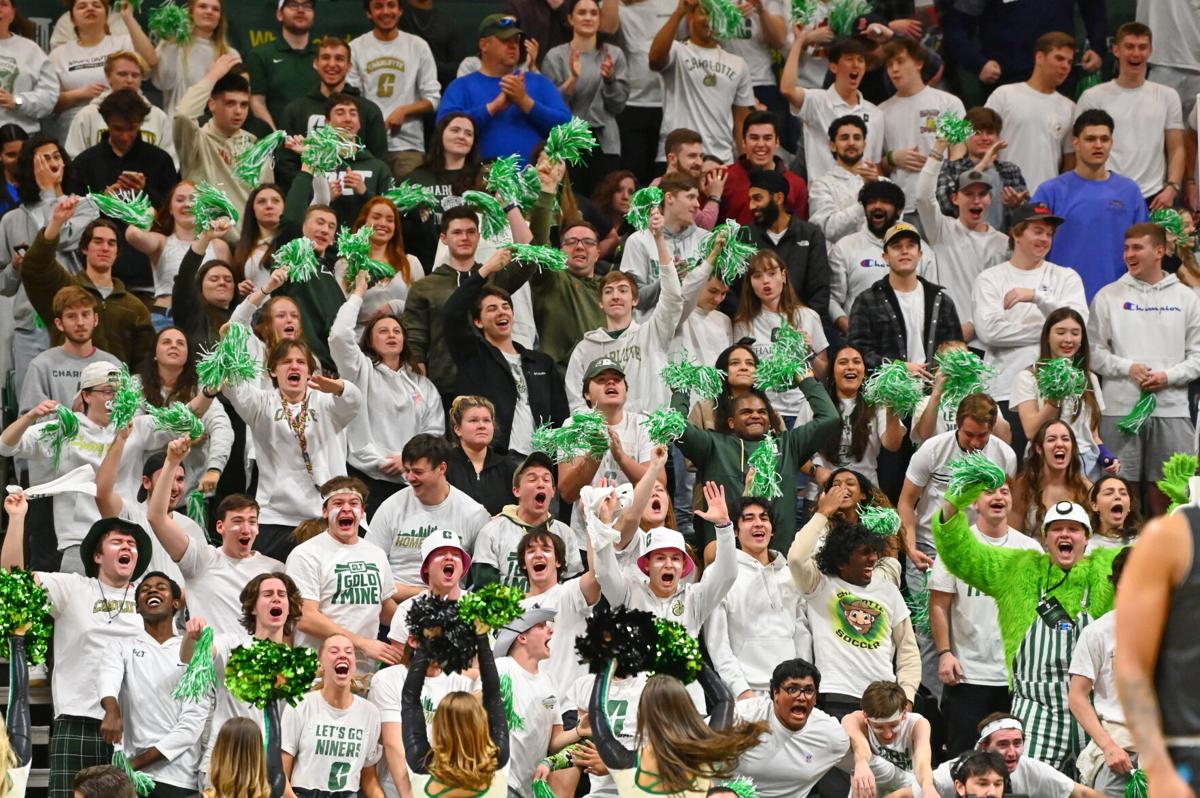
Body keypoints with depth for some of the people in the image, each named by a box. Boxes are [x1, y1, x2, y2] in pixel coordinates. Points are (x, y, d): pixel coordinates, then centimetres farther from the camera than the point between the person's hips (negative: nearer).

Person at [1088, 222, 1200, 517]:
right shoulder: (1109, 297, 6)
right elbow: (1093, 351, 3)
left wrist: (1168, 376, -9)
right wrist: (1128, 368, -11)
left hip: (1171, 407, 0)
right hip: (1121, 407, 0)